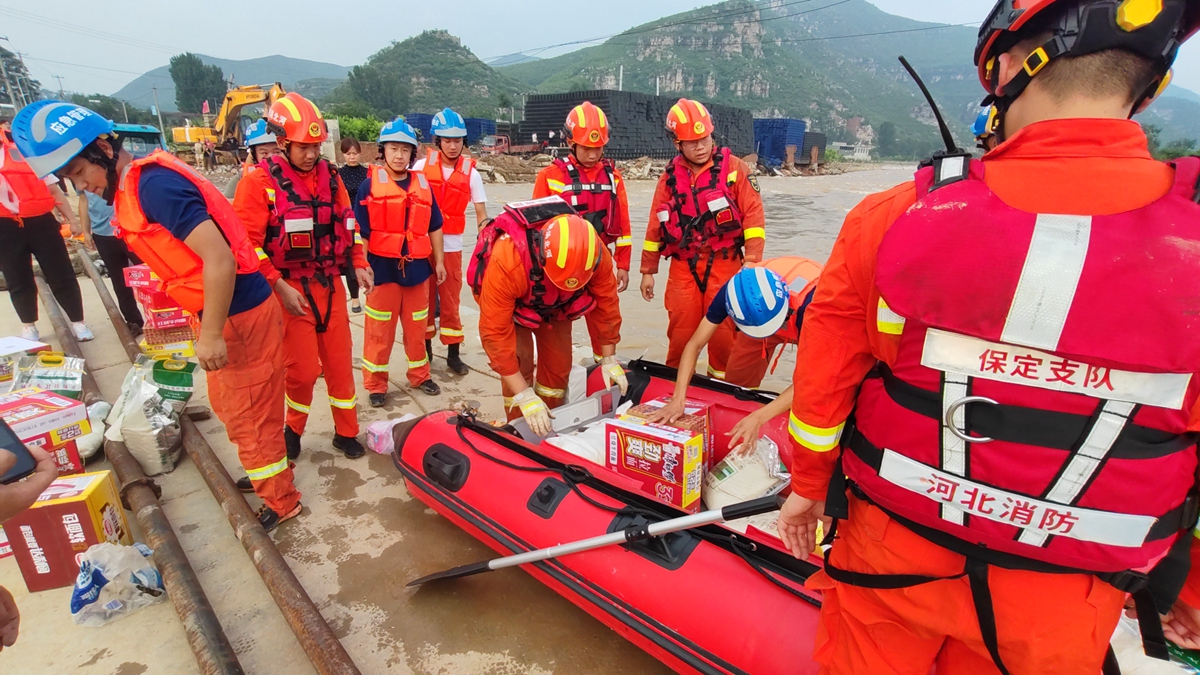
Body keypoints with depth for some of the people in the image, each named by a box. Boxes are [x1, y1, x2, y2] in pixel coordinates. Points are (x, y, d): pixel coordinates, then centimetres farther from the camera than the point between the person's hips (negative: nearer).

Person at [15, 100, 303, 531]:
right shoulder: (132, 189, 12)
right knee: (228, 404, 24)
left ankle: (280, 501, 21)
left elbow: (219, 258, -26)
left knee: (248, 416, 3)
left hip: (241, 315, -10)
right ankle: (263, 471, 43)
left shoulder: (155, 184, -19)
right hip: (226, 314, 10)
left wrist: (210, 334, -22)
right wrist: (208, 327, 18)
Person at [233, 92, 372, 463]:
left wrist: (358, 263, 6)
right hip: (289, 288, -4)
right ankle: (293, 429, 26)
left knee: (340, 362, 8)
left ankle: (346, 432, 24)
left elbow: (346, 224, 16)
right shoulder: (260, 181, -8)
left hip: (330, 284, 4)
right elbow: (246, 243, -12)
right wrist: (279, 286, -16)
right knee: (304, 369, -2)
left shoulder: (329, 175, 7)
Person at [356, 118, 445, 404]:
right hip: (383, 266, -3)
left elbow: (434, 227, 12)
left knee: (417, 326, 13)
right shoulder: (370, 185, -3)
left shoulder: (422, 184, 7)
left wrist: (438, 261, 10)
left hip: (417, 266, 3)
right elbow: (361, 231, -4)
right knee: (379, 329, 5)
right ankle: (376, 383, 17)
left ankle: (419, 375, 29)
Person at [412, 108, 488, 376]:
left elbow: (481, 213, 0)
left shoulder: (470, 173, -1)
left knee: (450, 300, 3)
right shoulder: (422, 166, -1)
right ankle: (425, 347, 23)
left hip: (451, 244, 0)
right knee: (425, 297, 9)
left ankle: (453, 353, 12)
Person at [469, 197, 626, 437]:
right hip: (511, 303, -3)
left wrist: (609, 360, -8)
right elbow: (495, 333, -39)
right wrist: (525, 397, -37)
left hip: (553, 305, 3)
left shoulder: (595, 254, -34)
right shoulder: (506, 260, -44)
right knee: (518, 364, -12)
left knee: (559, 365, 1)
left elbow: (605, 303, -17)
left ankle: (550, 428, 23)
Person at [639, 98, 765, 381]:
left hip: (724, 264, -2)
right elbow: (656, 225, 11)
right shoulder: (670, 177, 8)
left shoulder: (733, 168, -1)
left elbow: (753, 215, -5)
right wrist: (648, 270, 12)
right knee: (681, 331, 5)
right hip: (683, 267, 2)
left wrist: (752, 262, -13)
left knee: (723, 329, 1)